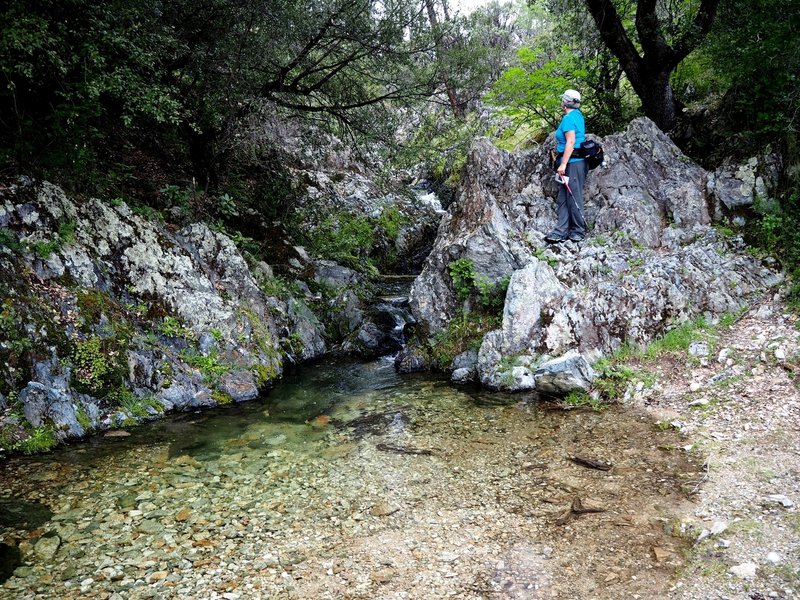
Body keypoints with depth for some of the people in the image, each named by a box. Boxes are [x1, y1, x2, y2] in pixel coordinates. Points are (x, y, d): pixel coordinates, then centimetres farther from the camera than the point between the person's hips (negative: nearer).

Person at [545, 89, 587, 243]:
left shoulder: (569, 118, -13)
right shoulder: (578, 115, 17)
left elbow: (571, 142, -21)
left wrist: (563, 164, -24)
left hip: (573, 163, -10)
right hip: (573, 163, 10)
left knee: (573, 197, -2)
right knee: (563, 198, 7)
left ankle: (579, 231, 6)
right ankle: (561, 231, 6)